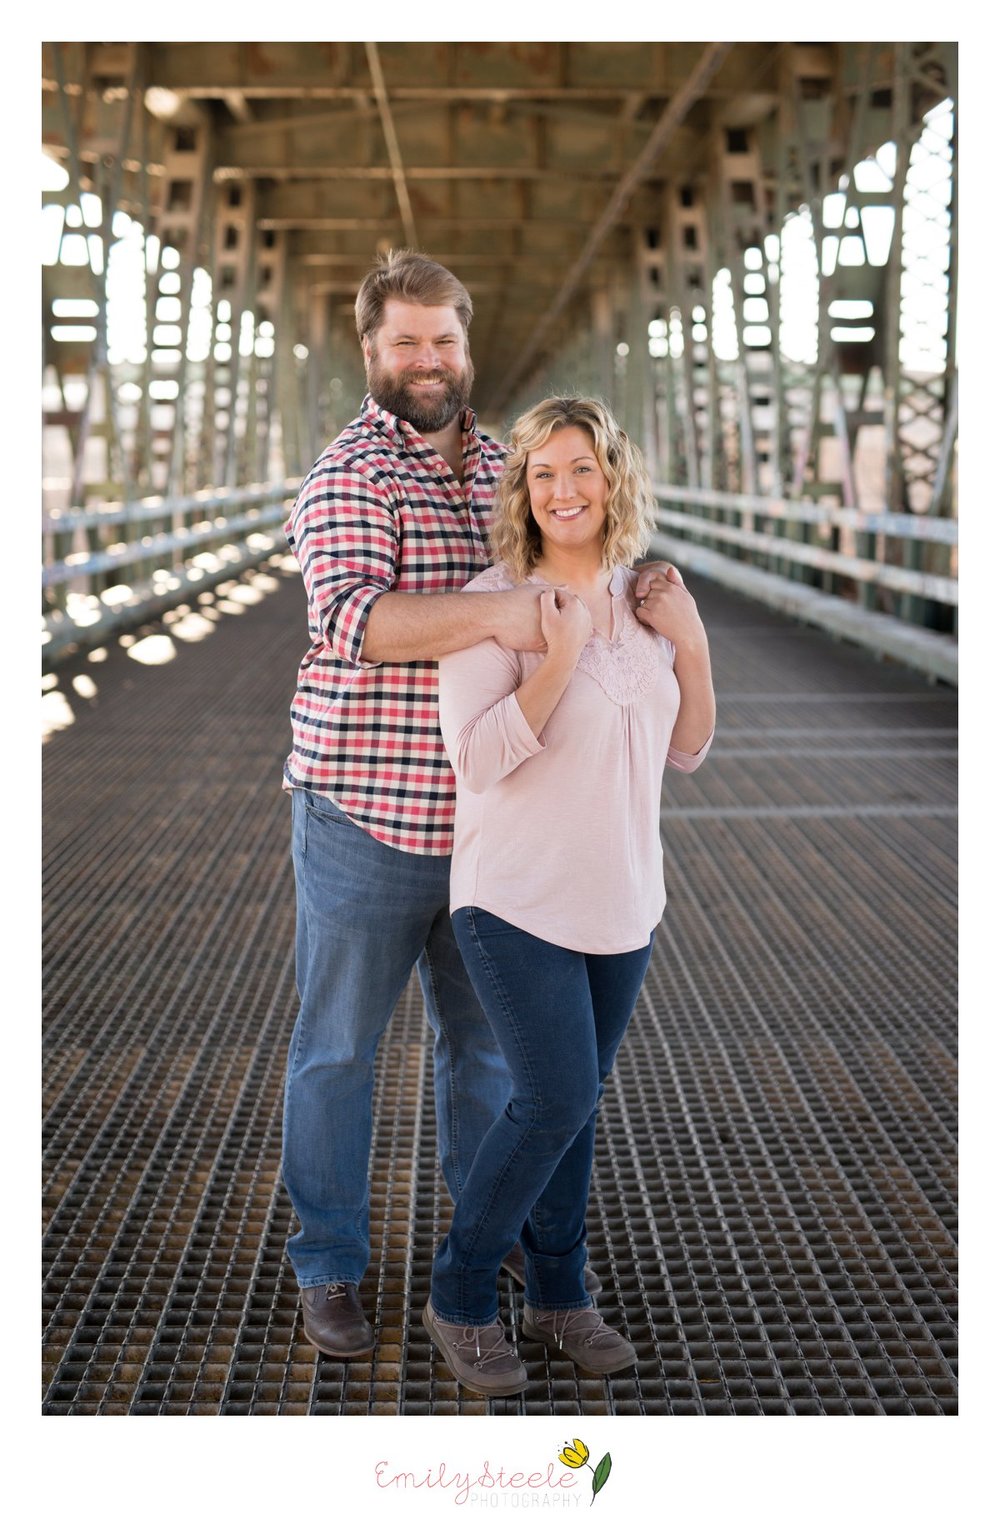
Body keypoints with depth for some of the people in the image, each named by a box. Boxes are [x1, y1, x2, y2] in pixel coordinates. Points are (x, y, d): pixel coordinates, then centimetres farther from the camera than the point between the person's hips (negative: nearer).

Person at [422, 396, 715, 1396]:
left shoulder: (644, 602, 6)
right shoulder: (495, 601, -12)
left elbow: (686, 751, 8)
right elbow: (477, 758, -19)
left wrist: (693, 645, -7)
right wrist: (562, 654, -26)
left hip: (619, 900, 5)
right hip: (518, 898, -5)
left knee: (570, 1102, 13)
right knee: (555, 1101, -9)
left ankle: (558, 1296, 30)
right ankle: (459, 1297, 12)